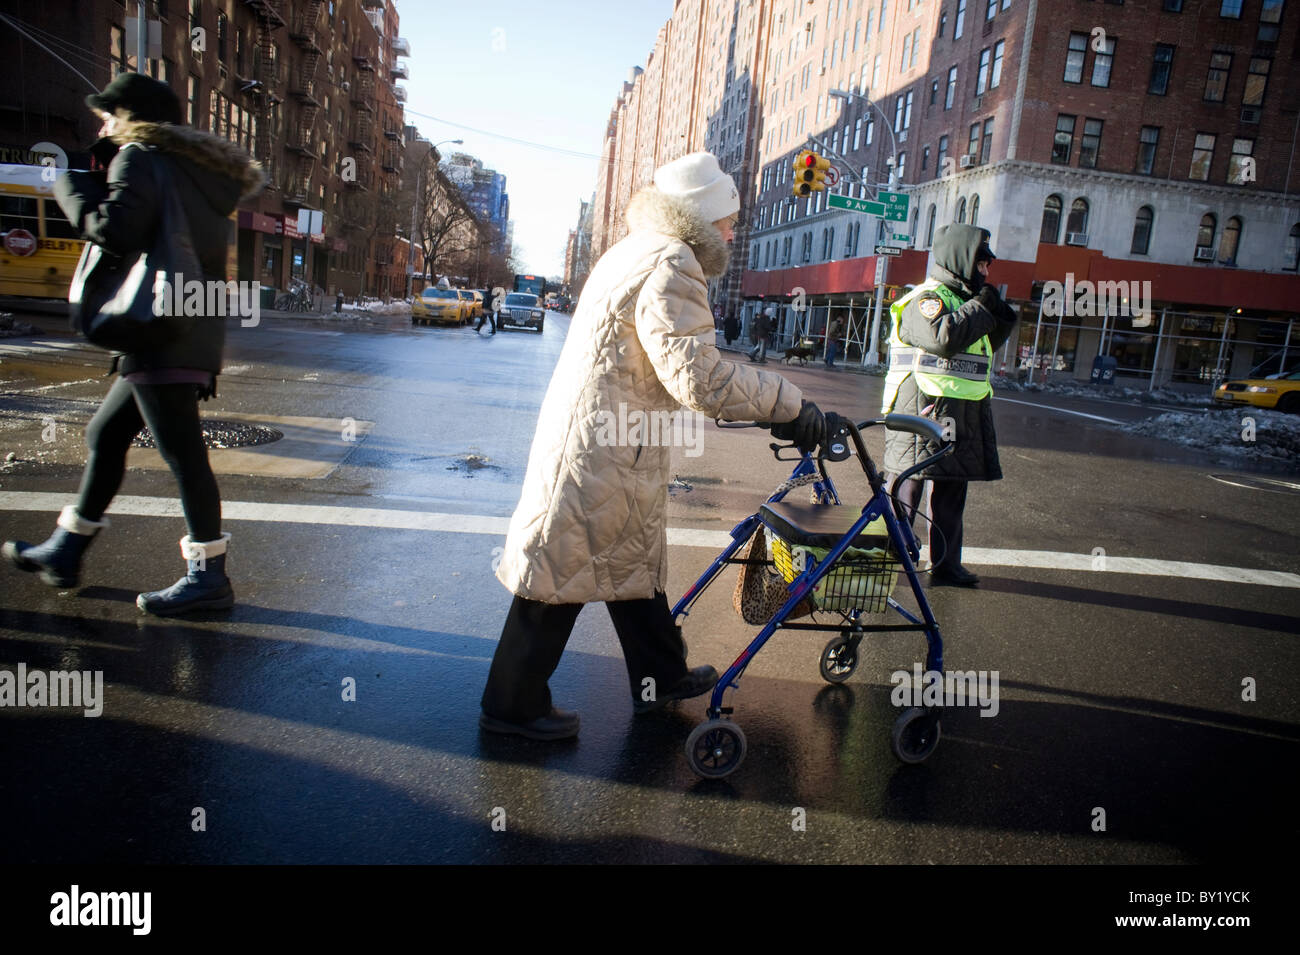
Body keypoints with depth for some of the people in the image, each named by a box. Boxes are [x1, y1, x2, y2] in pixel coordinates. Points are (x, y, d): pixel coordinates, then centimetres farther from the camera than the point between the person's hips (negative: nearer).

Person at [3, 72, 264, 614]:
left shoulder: (140, 158, -5)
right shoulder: (196, 170, 23)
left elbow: (113, 229, -18)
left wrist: (71, 184, 0)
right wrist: (107, 169, 20)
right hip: (194, 330, 10)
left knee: (180, 449, -10)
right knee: (106, 435, 17)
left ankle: (208, 576, -6)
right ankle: (65, 552, 29)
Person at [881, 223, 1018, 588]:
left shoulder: (960, 299, 20)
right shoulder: (927, 299, -10)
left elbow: (986, 346, 26)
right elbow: (944, 336, -28)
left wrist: (1001, 318, 9)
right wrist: (982, 307, -16)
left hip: (959, 416, 10)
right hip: (925, 411, -10)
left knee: (951, 490, 13)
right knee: (907, 489, -6)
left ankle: (946, 565, 21)